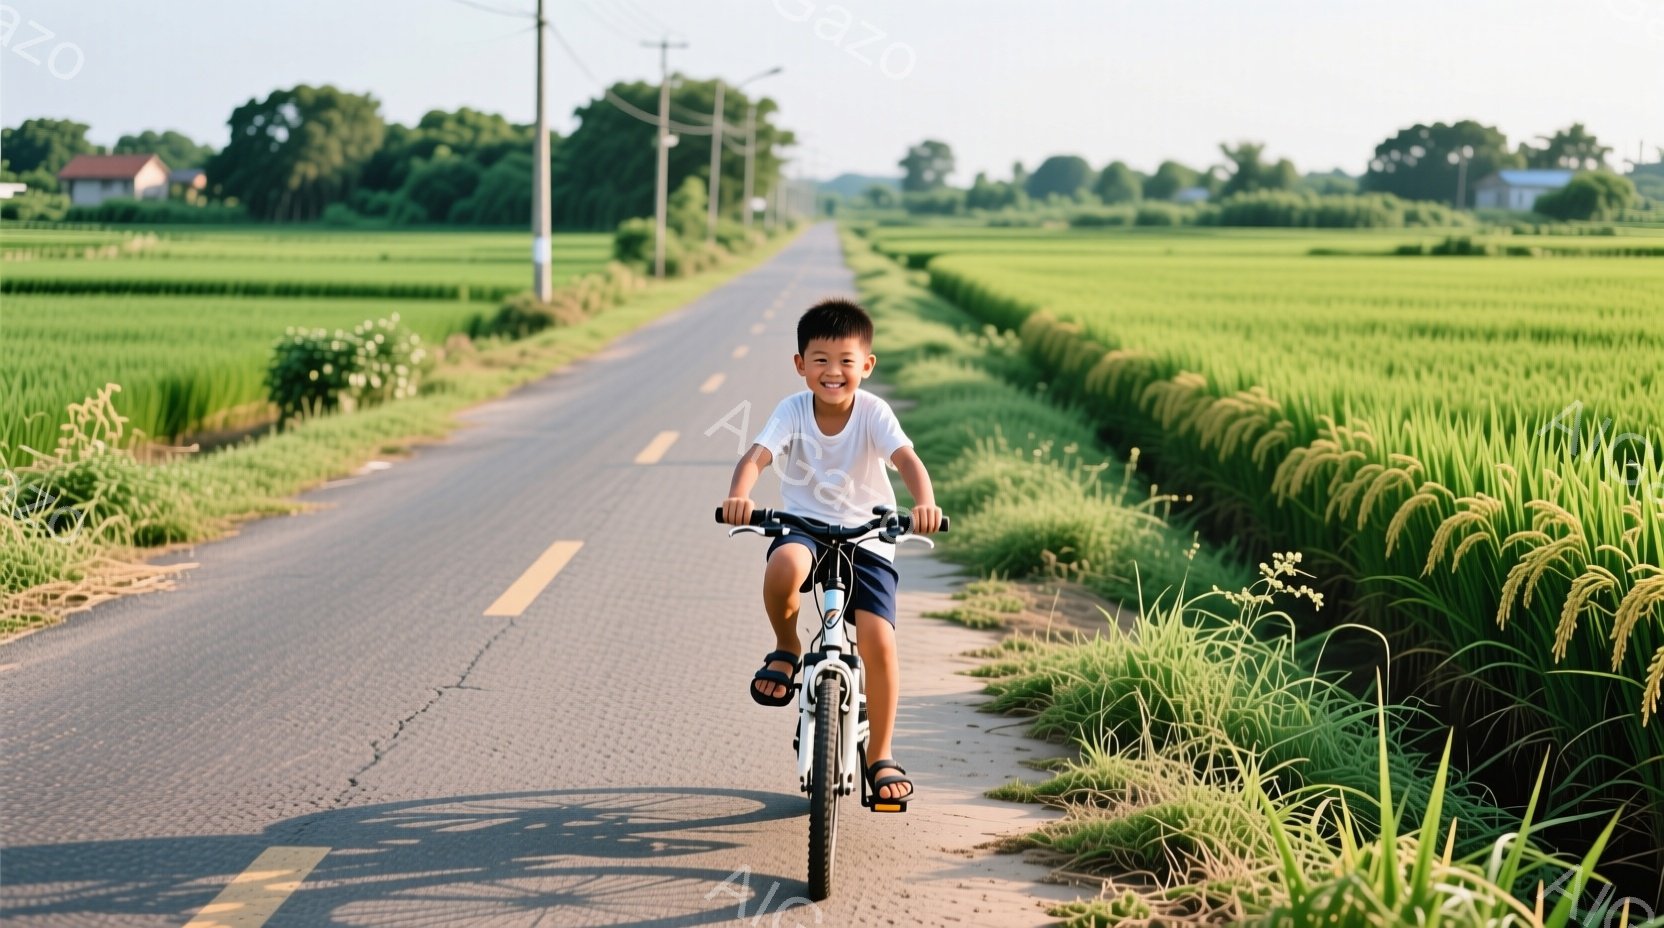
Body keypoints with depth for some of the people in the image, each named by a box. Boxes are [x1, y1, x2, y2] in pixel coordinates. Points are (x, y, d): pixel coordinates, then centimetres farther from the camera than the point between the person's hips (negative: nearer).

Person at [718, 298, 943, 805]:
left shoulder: (873, 412, -11)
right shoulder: (792, 411, -9)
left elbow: (907, 459, -27)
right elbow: (756, 456, -24)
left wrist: (924, 502, -48)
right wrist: (738, 496, -46)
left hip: (868, 538, 0)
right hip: (804, 526, 0)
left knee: (879, 641, -16)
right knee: (785, 566, -37)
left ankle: (881, 756, 4)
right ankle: (786, 648, -5)